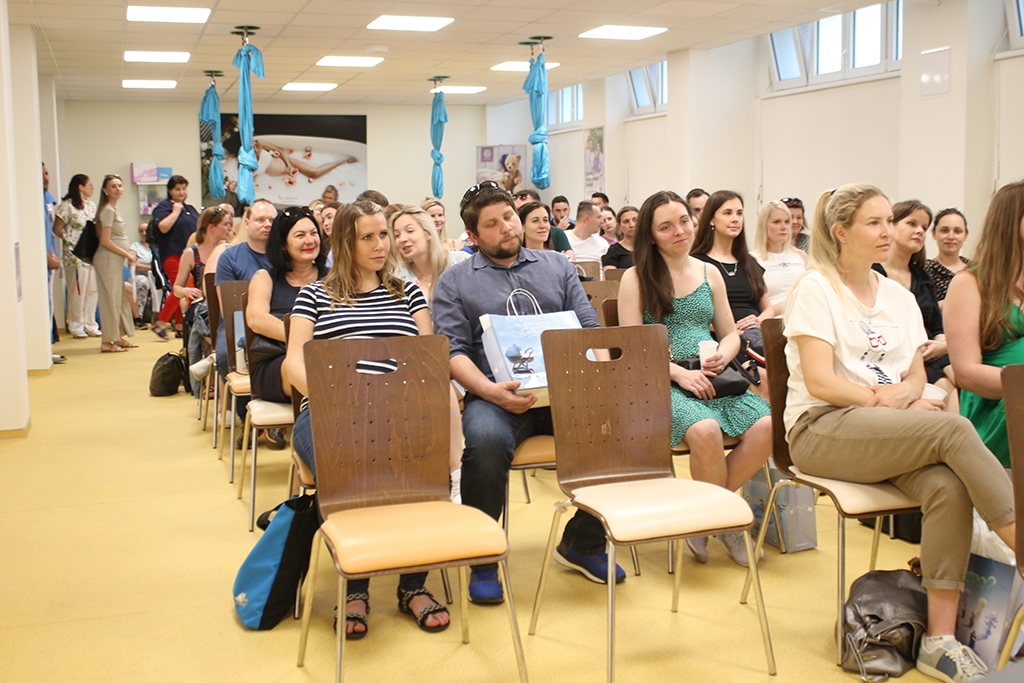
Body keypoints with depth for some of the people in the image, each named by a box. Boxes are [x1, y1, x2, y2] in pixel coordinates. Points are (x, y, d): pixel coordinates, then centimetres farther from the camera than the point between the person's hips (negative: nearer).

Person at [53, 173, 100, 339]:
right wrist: (71, 240, -7)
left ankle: (90, 325, 17)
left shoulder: (91, 205, 14)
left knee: (92, 291, 7)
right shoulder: (67, 206, -7)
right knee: (77, 292, -2)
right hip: (75, 255, -7)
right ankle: (76, 327, 8)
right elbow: (57, 229, -7)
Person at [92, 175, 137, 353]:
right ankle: (108, 342, -3)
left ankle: (119, 338, 21)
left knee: (121, 298, 13)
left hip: (116, 260, 10)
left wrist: (127, 252, 9)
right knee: (110, 298, -7)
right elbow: (105, 241, -17)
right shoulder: (108, 210, -13)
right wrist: (126, 254, -11)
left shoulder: (113, 208, 16)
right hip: (108, 259, -10)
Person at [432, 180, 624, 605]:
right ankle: (482, 561, -13)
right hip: (496, 394, -3)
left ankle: (583, 543, -2)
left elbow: (589, 329, 15)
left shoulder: (557, 267, 21)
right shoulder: (454, 282, 12)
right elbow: (453, 351, 1)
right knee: (487, 441, -37)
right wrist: (491, 391, -18)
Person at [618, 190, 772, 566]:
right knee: (705, 429, -35)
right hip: (660, 381, -4)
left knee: (766, 427, -23)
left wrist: (722, 357, -4)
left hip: (710, 378, 5)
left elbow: (730, 334, 19)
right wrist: (680, 373, -16)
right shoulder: (636, 278, 2)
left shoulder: (710, 274, 16)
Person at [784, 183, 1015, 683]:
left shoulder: (900, 298, 18)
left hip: (891, 434, 5)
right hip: (821, 429, -5)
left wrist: (904, 392, -12)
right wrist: (884, 400, -17)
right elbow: (820, 382, -10)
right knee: (953, 429, -28)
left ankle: (940, 640, -23)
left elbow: (916, 375, 11)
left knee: (948, 487, -27)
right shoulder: (815, 290, -1)